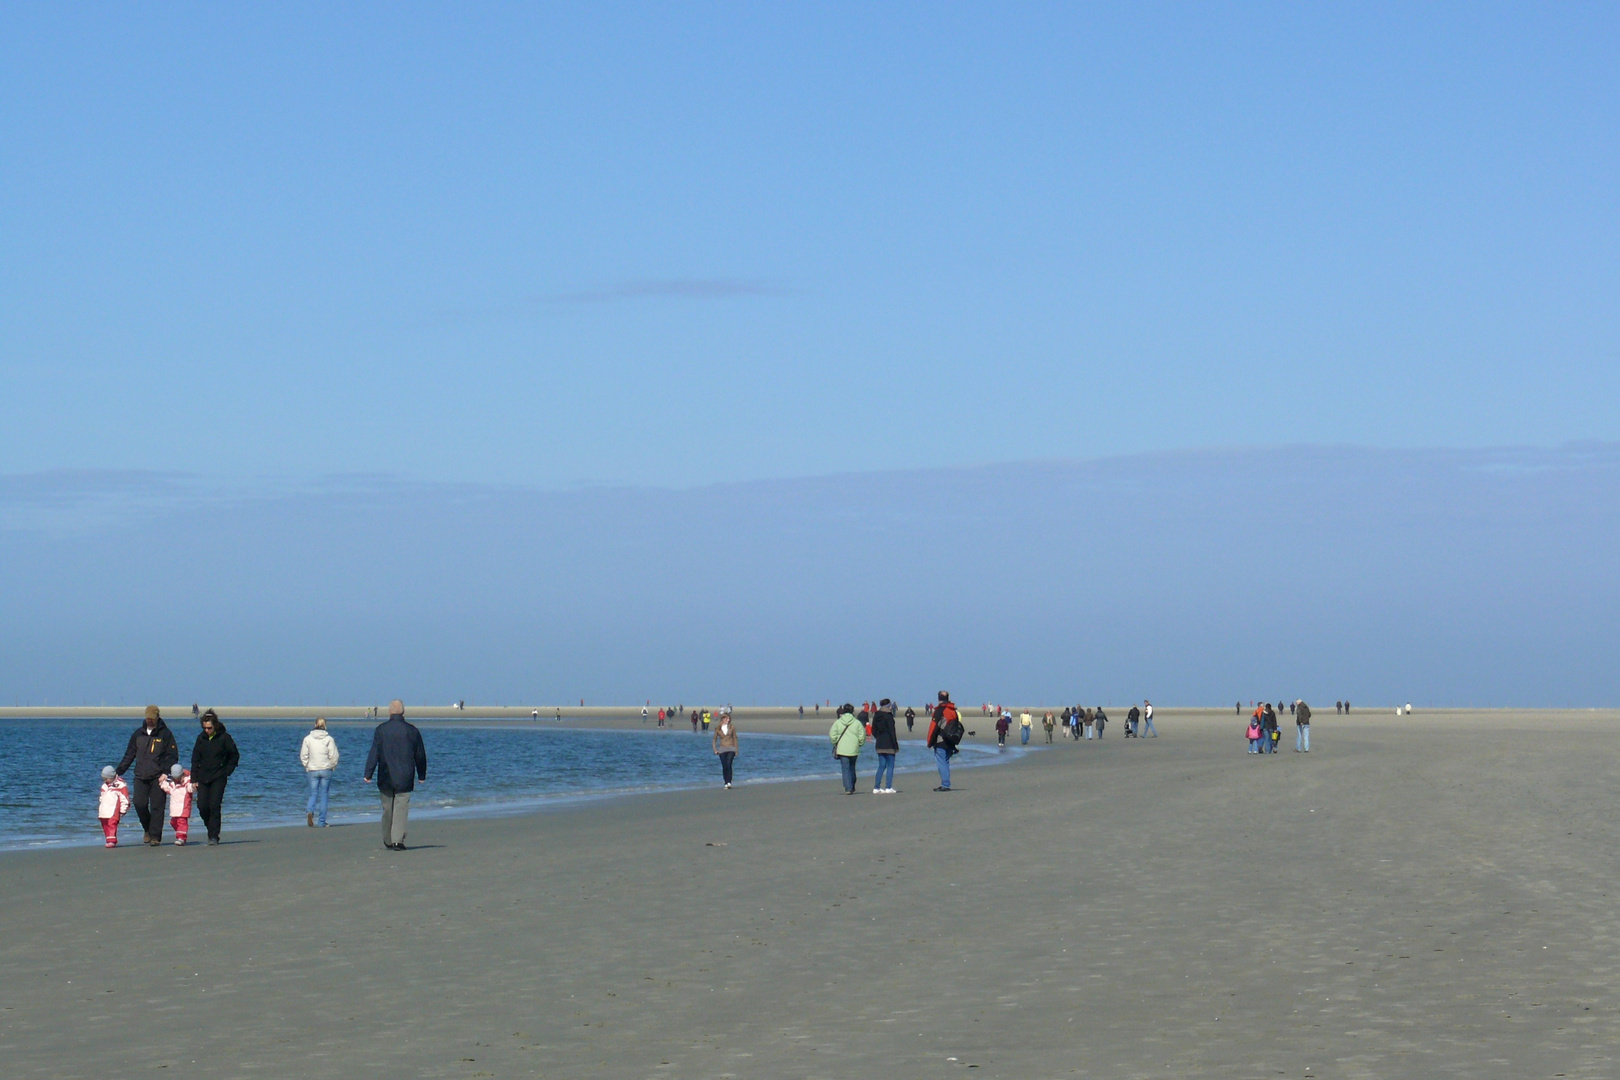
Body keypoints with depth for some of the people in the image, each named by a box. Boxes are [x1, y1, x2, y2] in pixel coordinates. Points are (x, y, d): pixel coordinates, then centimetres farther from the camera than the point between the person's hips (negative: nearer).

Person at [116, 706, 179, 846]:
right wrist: (118, 771, 13)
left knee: (156, 807, -5)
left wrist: (166, 772, -13)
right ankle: (147, 829, 15)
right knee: (139, 803, -8)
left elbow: (173, 756, 1)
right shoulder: (138, 734, 14)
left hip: (158, 777, -3)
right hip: (140, 776, 3)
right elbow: (129, 755, 20)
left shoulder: (165, 734, 3)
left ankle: (155, 836, 0)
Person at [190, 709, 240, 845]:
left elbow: (234, 756, 4)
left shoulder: (224, 738, -4)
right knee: (202, 807, -3)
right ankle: (212, 830, 20)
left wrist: (227, 772, -2)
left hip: (218, 779, -4)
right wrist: (194, 779, 6)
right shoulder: (201, 739, 7)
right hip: (203, 778, 4)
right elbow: (195, 760, 11)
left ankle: (214, 837, -9)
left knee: (214, 807, -11)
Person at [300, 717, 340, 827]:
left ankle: (310, 811, -23)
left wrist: (307, 766, 16)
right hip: (326, 769, -1)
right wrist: (333, 766, 11)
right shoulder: (329, 739, -6)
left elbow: (303, 755, 2)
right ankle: (322, 822, 5)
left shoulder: (308, 739, -1)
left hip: (312, 770, 1)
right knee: (324, 794, 6)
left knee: (313, 794, 7)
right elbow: (334, 755, -6)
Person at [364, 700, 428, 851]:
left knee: (387, 809, 10)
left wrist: (368, 774, -3)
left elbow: (374, 753, -6)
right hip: (405, 779, 0)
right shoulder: (412, 730, 0)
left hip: (385, 778, 0)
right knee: (401, 808, -2)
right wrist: (422, 775, 19)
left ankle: (388, 841, 16)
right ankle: (398, 840, -13)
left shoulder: (381, 730, -4)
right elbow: (420, 755, 8)